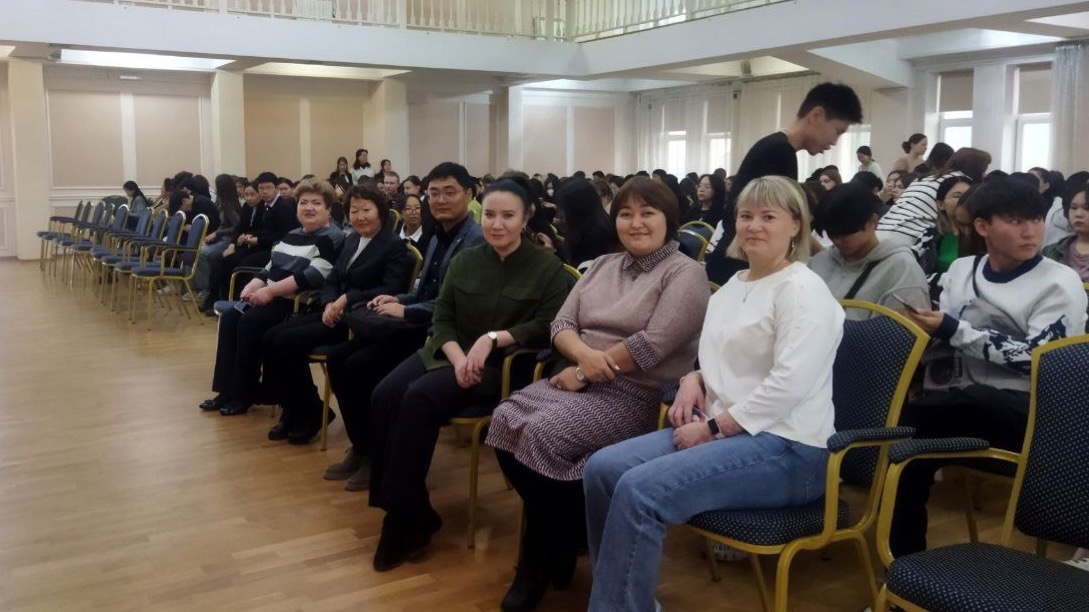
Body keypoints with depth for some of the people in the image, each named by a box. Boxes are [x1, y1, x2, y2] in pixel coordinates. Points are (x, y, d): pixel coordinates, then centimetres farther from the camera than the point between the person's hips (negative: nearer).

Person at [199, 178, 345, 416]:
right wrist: (252, 286, -2)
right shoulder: (292, 235, 19)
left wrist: (270, 290, -23)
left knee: (249, 323, -24)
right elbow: (269, 269, 20)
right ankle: (227, 390, -7)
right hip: (271, 298, 9)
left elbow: (313, 277, -22)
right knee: (230, 317, -9)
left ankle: (245, 394, -11)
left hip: (299, 304, -9)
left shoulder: (332, 239, -10)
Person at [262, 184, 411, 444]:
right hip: (336, 312, 8)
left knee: (288, 341, -21)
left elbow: (392, 290, -20)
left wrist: (347, 299, -24)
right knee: (272, 337, -8)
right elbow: (332, 279, 16)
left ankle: (309, 412, -4)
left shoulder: (395, 247, -8)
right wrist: (330, 303, -7)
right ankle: (292, 409, 4)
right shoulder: (351, 240, 17)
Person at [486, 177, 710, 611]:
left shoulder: (685, 274, -5)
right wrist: (584, 354, -14)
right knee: (506, 422, -18)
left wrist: (586, 373, -12)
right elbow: (562, 324, 9)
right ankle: (560, 533, 1)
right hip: (581, 379, 7)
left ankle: (544, 560, -4)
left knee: (544, 435, -27)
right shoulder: (603, 266, 16)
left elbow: (651, 346, -17)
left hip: (638, 396, -7)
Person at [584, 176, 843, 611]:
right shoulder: (731, 286, 17)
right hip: (722, 430, 9)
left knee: (639, 490, -26)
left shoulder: (802, 289, -10)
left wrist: (713, 426, -17)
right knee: (602, 468, -7)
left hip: (785, 447, -8)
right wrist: (694, 380, 1)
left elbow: (789, 384, -21)